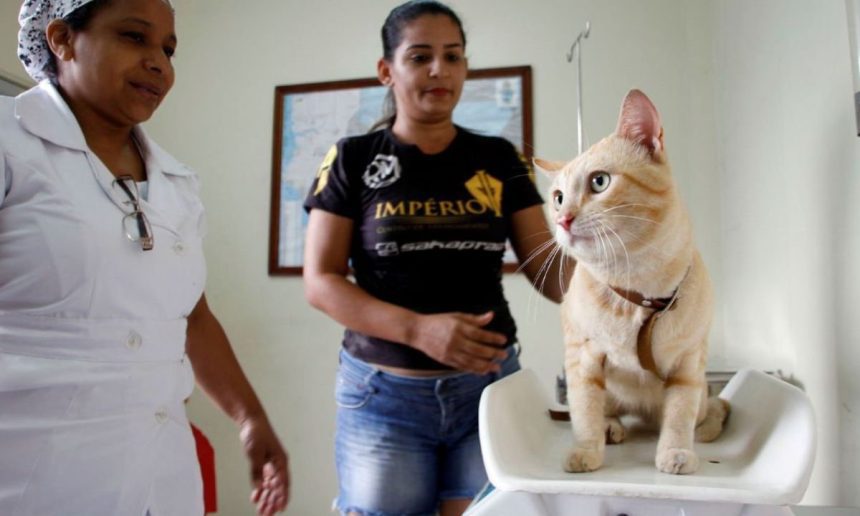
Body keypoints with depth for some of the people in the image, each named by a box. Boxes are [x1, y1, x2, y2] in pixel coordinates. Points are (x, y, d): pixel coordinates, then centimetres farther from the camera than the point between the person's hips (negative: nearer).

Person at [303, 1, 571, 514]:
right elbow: (320, 281, -6)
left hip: (490, 386, 2)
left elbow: (547, 266, -1)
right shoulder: (353, 159, -1)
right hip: (384, 395, -1)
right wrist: (418, 328, -20)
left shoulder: (499, 159, 5)